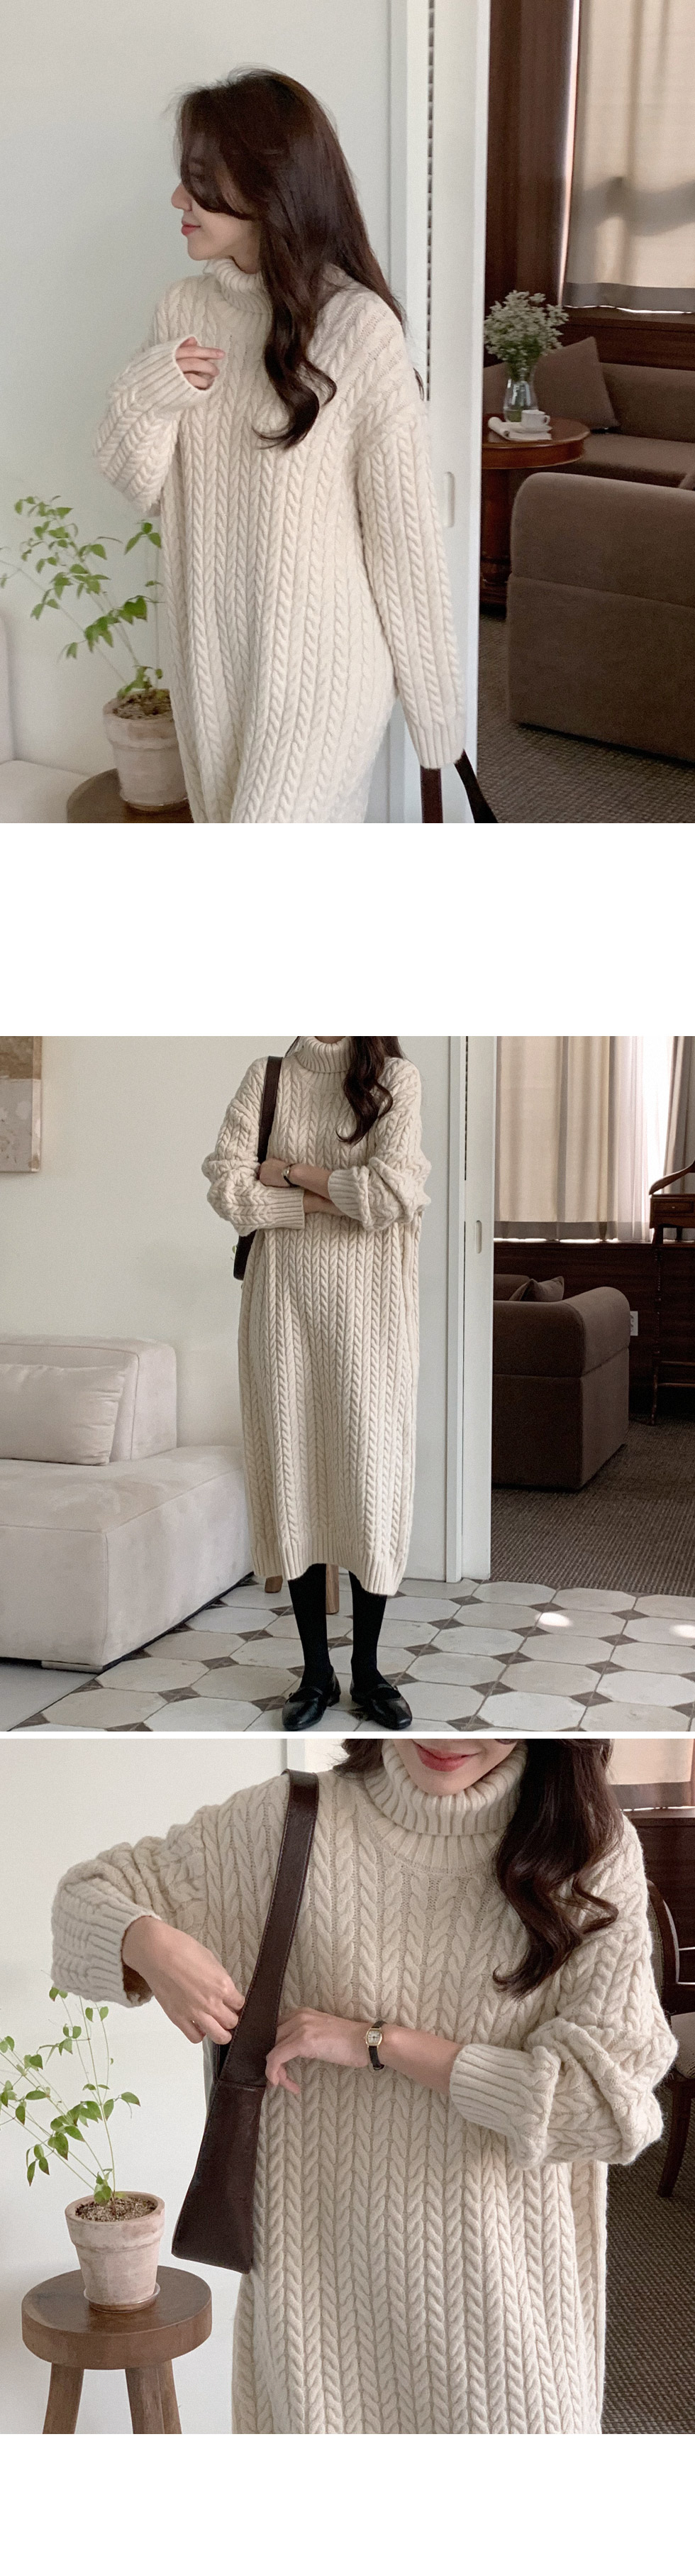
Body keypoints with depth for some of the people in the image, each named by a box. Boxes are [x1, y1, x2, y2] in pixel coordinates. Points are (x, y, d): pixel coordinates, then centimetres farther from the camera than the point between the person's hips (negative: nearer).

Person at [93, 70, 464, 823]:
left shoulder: (357, 328, -16)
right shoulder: (186, 307, 3)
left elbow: (403, 528, -12)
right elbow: (138, 484, 8)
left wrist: (432, 696, -8)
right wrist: (143, 399, -13)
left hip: (318, 662, -6)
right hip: (210, 649, 7)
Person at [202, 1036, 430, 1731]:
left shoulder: (395, 1075, -1)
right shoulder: (266, 1076, 5)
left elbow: (393, 1193, -14)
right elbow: (227, 1189, -5)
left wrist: (293, 1171, -7)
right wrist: (335, 1201, -12)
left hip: (367, 1306, -2)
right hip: (284, 1299, 2)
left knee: (370, 1477, 1)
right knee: (293, 1474, 4)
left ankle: (367, 1671, 15)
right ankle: (316, 1672, 15)